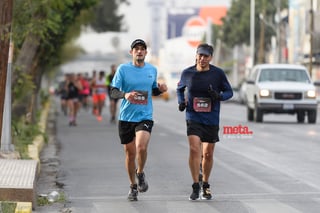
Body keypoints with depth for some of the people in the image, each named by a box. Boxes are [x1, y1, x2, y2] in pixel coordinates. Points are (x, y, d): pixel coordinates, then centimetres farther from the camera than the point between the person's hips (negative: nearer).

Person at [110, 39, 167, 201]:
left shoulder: (152, 70, 8)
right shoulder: (123, 69, -1)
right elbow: (113, 92, -4)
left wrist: (160, 89, -1)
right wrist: (125, 95, -24)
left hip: (145, 116, 0)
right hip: (126, 117, 0)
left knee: (141, 147, -22)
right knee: (130, 152, 6)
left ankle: (140, 173, 8)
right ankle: (133, 187, 25)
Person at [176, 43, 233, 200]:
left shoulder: (218, 73, -4)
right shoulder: (187, 73, -1)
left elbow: (229, 92, 4)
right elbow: (180, 88, 18)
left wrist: (219, 96, -17)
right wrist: (181, 101, -1)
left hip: (211, 119, 1)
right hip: (193, 117, -1)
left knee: (208, 154, 9)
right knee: (194, 149, -19)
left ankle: (205, 186, 29)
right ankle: (195, 186, -11)